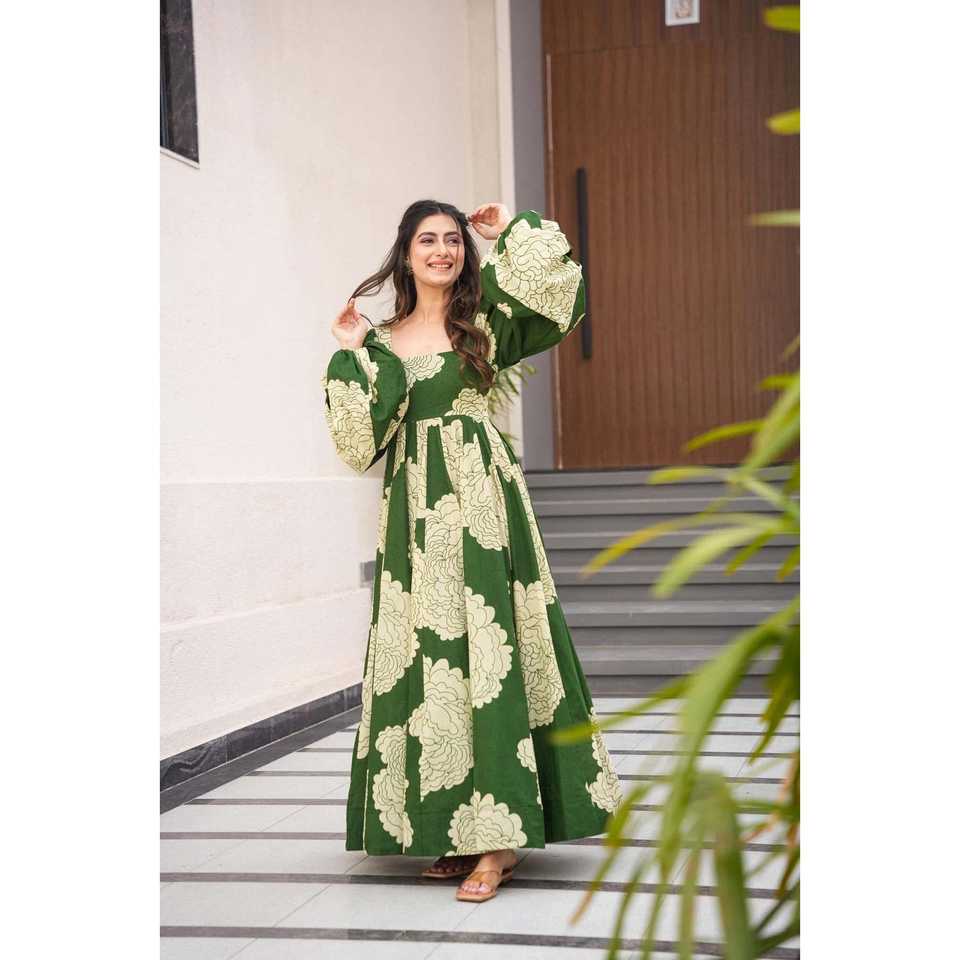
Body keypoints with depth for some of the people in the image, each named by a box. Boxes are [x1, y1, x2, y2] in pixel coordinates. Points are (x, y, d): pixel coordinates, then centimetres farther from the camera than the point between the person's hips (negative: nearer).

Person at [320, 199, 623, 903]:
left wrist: (513, 230, 2)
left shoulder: (484, 324, 7)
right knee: (425, 645, 2)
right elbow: (362, 439, 5)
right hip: (415, 506, 3)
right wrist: (353, 356, 1)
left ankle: (496, 832, -6)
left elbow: (561, 294, -9)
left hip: (481, 499, -3)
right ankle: (453, 827, 11)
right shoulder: (382, 341, 13)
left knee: (486, 641, -8)